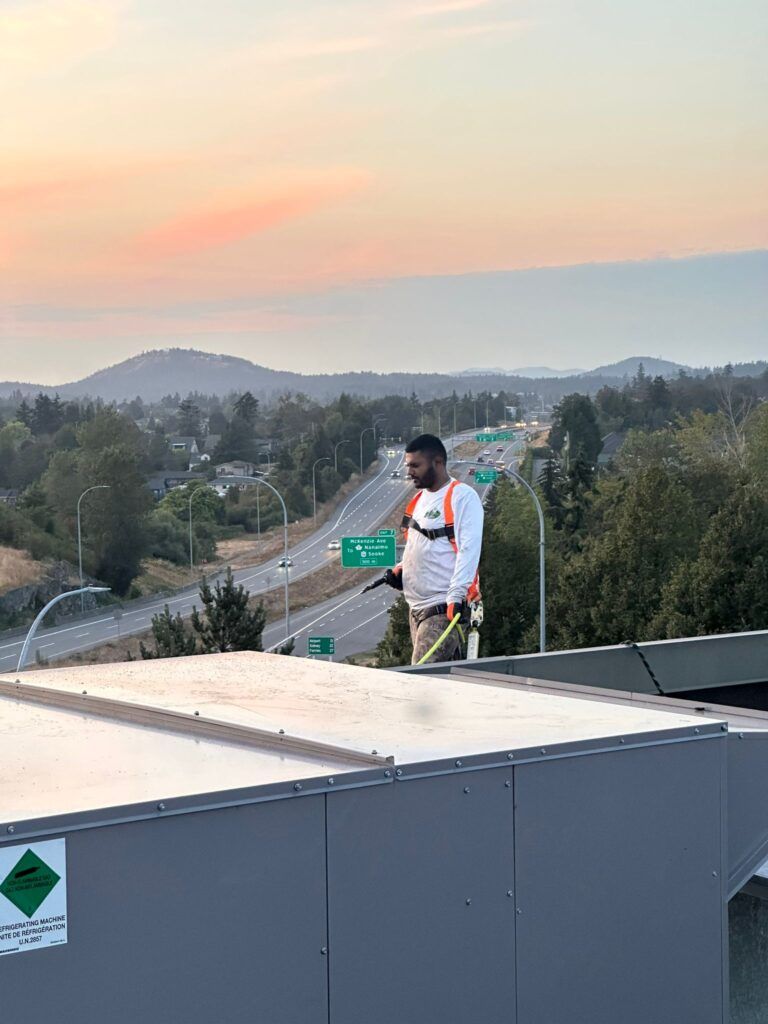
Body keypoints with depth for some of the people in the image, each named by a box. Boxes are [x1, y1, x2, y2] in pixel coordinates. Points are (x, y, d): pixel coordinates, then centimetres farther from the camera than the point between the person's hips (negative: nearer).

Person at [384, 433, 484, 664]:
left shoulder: (463, 497, -9)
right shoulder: (419, 499, 18)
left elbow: (468, 550, -17)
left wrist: (456, 595, -25)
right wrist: (401, 569, 12)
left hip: (443, 608, -8)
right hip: (417, 607, 8)